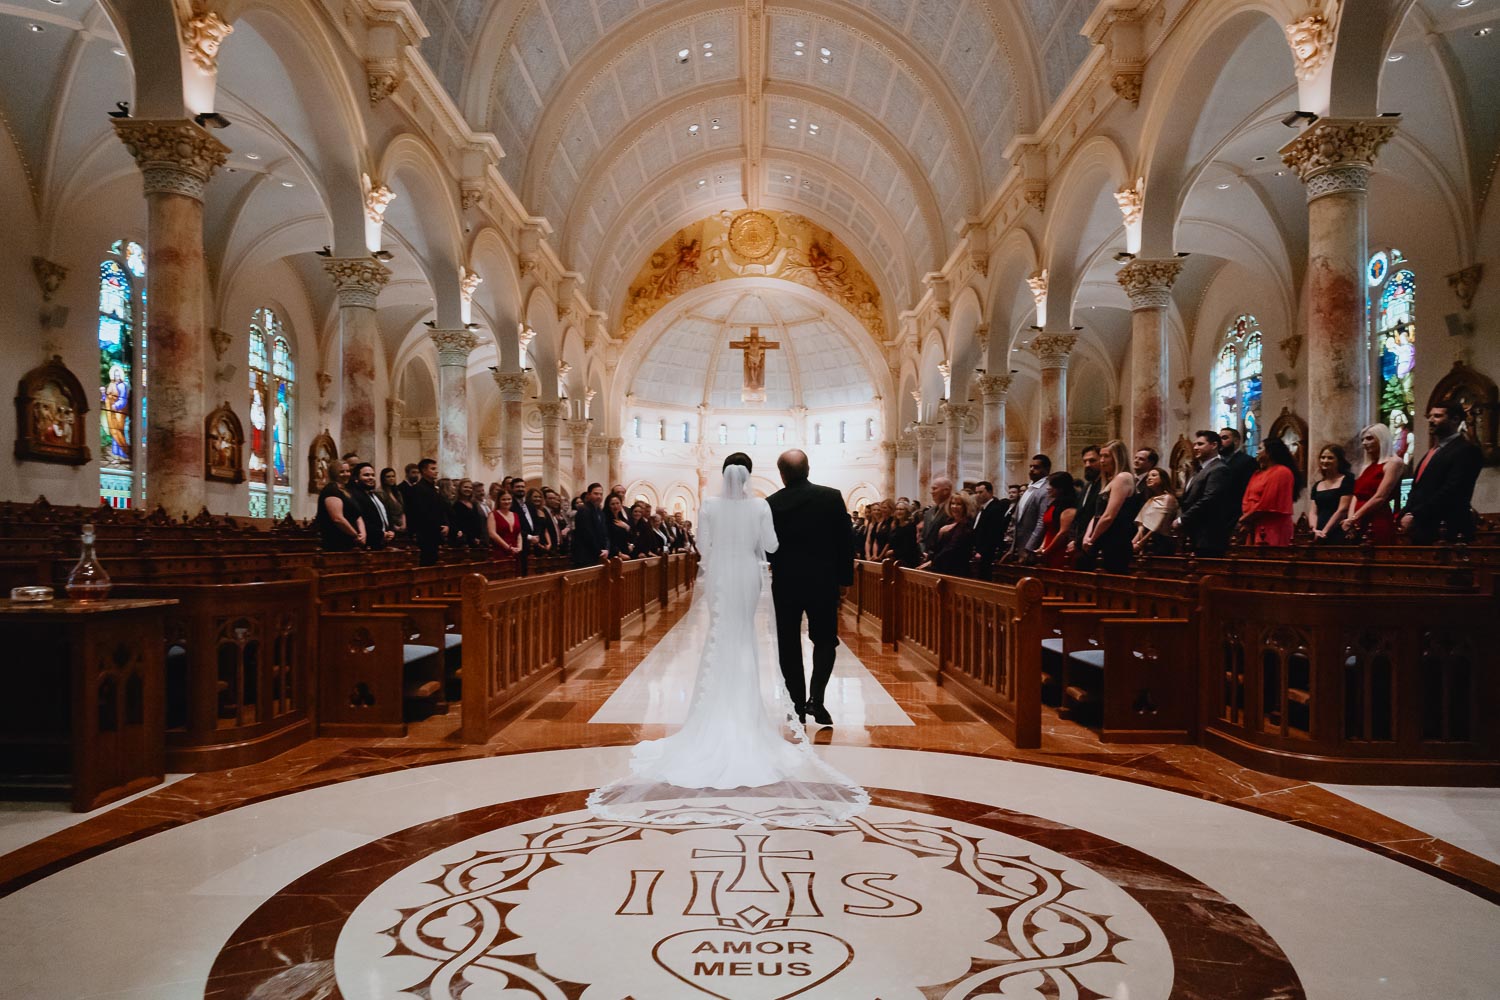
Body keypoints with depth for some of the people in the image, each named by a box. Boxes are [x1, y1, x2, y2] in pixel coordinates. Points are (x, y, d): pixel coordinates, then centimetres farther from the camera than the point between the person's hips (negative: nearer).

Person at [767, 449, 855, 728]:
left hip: (785, 582, 0)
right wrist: (845, 576, 5)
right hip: (823, 581, 0)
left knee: (789, 644, 11)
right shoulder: (832, 496, -6)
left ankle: (798, 704, 15)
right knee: (825, 640, 13)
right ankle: (815, 698, -2)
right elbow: (845, 541, -4)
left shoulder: (771, 504, -6)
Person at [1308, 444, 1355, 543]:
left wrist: (1325, 531, -12)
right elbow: (1313, 511, 12)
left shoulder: (1346, 480, 1)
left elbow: (1342, 509, -7)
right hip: (1319, 537, 5)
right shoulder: (1317, 486, 18)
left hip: (1338, 535, -5)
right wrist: (1315, 529, -8)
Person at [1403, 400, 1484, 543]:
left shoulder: (1467, 450, -7)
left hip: (1445, 532, -8)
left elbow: (1451, 492, -18)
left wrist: (1415, 516, -18)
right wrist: (1408, 514, 2)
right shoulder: (1433, 451, 22)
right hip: (1421, 529, 8)